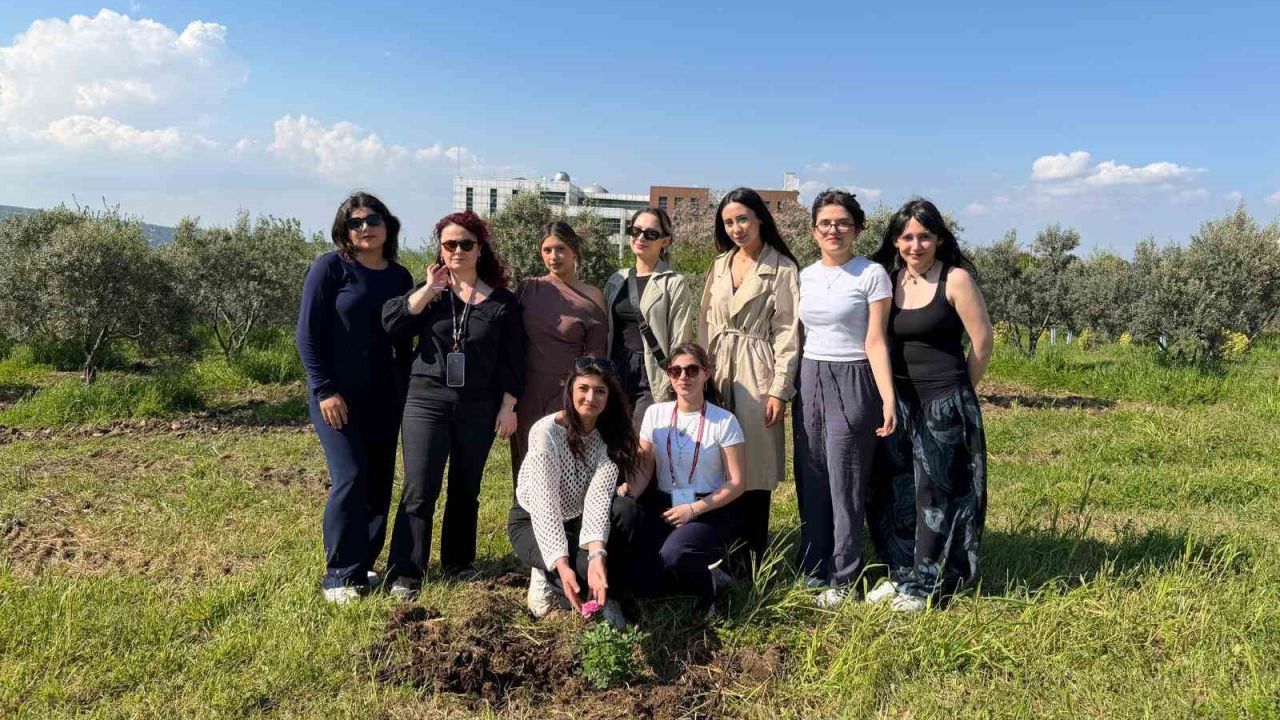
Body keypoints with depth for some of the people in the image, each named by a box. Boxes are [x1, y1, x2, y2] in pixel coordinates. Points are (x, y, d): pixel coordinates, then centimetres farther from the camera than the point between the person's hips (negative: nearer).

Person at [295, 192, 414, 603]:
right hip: (337, 394, -5)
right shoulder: (330, 267, -5)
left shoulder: (400, 277, 9)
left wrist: (406, 389, 7)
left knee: (379, 482, 6)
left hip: (384, 396, 5)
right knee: (350, 478, -11)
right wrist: (325, 390, -14)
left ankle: (364, 563, 21)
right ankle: (341, 576, 1)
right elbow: (308, 332, -8)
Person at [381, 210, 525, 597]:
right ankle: (405, 574, -2)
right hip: (427, 401, 0)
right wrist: (430, 288, -12)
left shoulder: (501, 300, 5)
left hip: (479, 407, 1)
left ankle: (458, 561, 26)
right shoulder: (428, 294, 8)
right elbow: (392, 322, -10)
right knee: (419, 490, -6)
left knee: (466, 488, 11)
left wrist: (508, 406, -2)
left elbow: (513, 359, 4)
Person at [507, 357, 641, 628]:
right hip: (533, 524, -4)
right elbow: (544, 505, -29)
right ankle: (549, 579, 1)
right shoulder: (546, 431, -23)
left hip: (578, 521, 4)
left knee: (625, 509, -26)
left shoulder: (610, 435, -11)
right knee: (581, 567, -32)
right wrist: (562, 565, -39)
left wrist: (597, 553, -39)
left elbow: (599, 497, -24)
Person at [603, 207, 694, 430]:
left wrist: (674, 388, -11)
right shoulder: (616, 280, 13)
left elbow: (680, 342, -7)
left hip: (653, 377, -5)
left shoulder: (675, 283, -5)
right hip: (616, 373, 5)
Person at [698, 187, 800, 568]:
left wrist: (780, 389, -12)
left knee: (754, 465, 0)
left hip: (756, 373, -5)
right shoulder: (719, 266, 13)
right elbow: (706, 326, 14)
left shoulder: (782, 268, -4)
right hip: (718, 371, 5)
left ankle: (752, 560, 11)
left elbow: (787, 332, -8)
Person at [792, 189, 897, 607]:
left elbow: (875, 342, -8)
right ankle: (812, 568, 20)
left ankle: (842, 578, 11)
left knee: (845, 483, 0)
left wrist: (888, 400, -14)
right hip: (809, 381, 5)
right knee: (811, 481, 8)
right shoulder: (804, 277, 10)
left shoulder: (871, 275, -5)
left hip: (852, 384, -5)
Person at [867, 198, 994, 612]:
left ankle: (926, 585, 13)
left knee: (936, 493, 3)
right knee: (895, 491, 11)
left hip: (944, 404, -5)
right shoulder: (889, 279, 6)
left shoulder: (956, 279, -9)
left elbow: (983, 341, -6)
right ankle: (901, 573, 25)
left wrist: (959, 391, 4)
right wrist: (888, 397, 8)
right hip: (898, 402, 5)